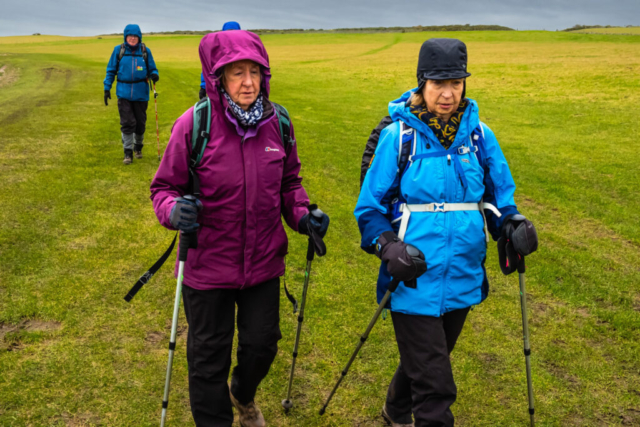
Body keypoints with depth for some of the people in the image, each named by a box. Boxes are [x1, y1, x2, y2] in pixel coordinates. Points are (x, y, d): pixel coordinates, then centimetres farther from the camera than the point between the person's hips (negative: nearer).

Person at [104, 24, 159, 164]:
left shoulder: (145, 51, 3)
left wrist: (154, 75, -14)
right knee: (127, 123, -6)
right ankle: (128, 152, 3)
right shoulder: (118, 50, 3)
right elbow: (111, 70, 9)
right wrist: (107, 88, 3)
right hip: (124, 93, -1)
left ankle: (138, 147, 32)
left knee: (140, 122, 9)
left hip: (141, 93, 1)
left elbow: (152, 69, 10)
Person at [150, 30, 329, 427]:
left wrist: (302, 215, -8)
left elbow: (289, 181, 10)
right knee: (209, 354, 13)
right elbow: (165, 187, -7)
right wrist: (174, 211, -29)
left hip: (264, 261, 4)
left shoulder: (277, 122, -4)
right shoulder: (194, 124, -16)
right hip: (208, 264, -3)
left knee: (262, 344, 19)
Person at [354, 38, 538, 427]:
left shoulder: (479, 134, 1)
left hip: (463, 278, 5)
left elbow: (500, 195, 10)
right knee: (434, 385, -6)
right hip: (415, 281, -5)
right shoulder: (398, 135, -9)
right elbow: (370, 206, -4)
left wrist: (513, 224, -11)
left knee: (430, 361, 26)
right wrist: (387, 246, -21)